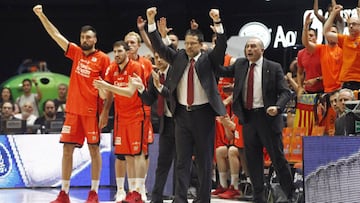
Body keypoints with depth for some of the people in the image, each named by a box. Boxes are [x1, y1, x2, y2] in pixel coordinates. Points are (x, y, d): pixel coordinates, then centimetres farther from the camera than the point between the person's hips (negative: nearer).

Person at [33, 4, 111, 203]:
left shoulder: (103, 59, -2)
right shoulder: (76, 52, 11)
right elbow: (56, 35, 10)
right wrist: (41, 15, 3)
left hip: (92, 111, -5)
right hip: (73, 109, 5)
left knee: (94, 149, 0)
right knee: (67, 148, 4)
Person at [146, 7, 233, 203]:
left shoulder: (208, 59, 1)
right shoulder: (178, 57, 8)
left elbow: (221, 46, -14)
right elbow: (159, 46, 3)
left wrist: (217, 23, -27)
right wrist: (151, 22, -8)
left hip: (203, 113, -2)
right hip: (182, 113, 2)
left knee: (205, 161, 4)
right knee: (182, 160, 2)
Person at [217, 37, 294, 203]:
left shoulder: (274, 68, -2)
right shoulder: (240, 65, 11)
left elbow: (285, 92, -5)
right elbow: (224, 72, 6)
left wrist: (277, 107, -23)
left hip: (267, 116, -4)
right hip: (248, 117, 4)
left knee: (277, 157, -1)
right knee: (253, 159, 8)